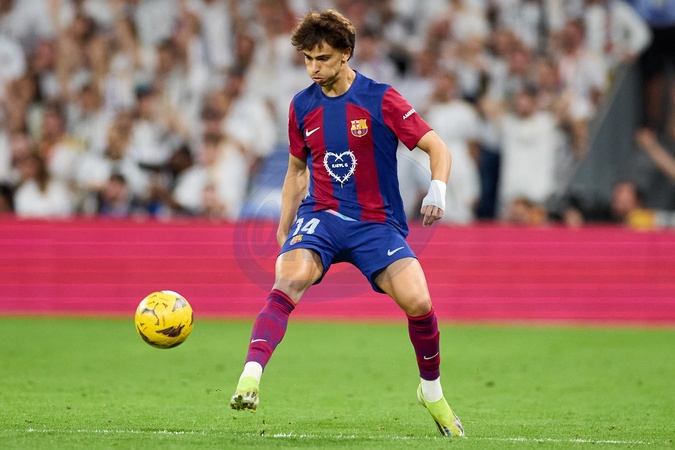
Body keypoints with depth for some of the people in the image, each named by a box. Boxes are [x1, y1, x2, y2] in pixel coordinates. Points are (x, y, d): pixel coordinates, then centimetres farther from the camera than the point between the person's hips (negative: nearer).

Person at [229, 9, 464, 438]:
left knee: (417, 301, -19)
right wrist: (284, 232, 20)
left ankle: (432, 391, 8)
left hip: (377, 222, -2)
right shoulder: (302, 106, 6)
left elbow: (437, 148, -5)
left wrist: (438, 190, -25)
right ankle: (250, 379, -42)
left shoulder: (381, 100, -7)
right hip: (320, 215, 2)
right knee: (290, 276, -29)